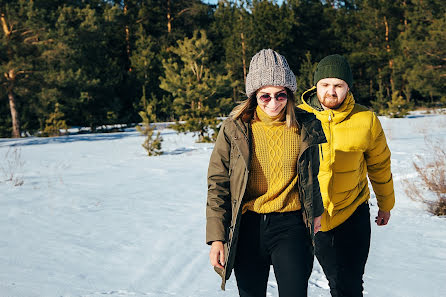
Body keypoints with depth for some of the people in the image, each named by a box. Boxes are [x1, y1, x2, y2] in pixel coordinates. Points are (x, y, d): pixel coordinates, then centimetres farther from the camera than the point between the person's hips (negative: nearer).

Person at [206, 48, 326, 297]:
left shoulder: (306, 127, 1)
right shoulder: (235, 129, -2)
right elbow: (218, 185, 0)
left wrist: (315, 212, 30)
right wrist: (216, 237, -4)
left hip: (290, 226, 0)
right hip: (247, 227, 0)